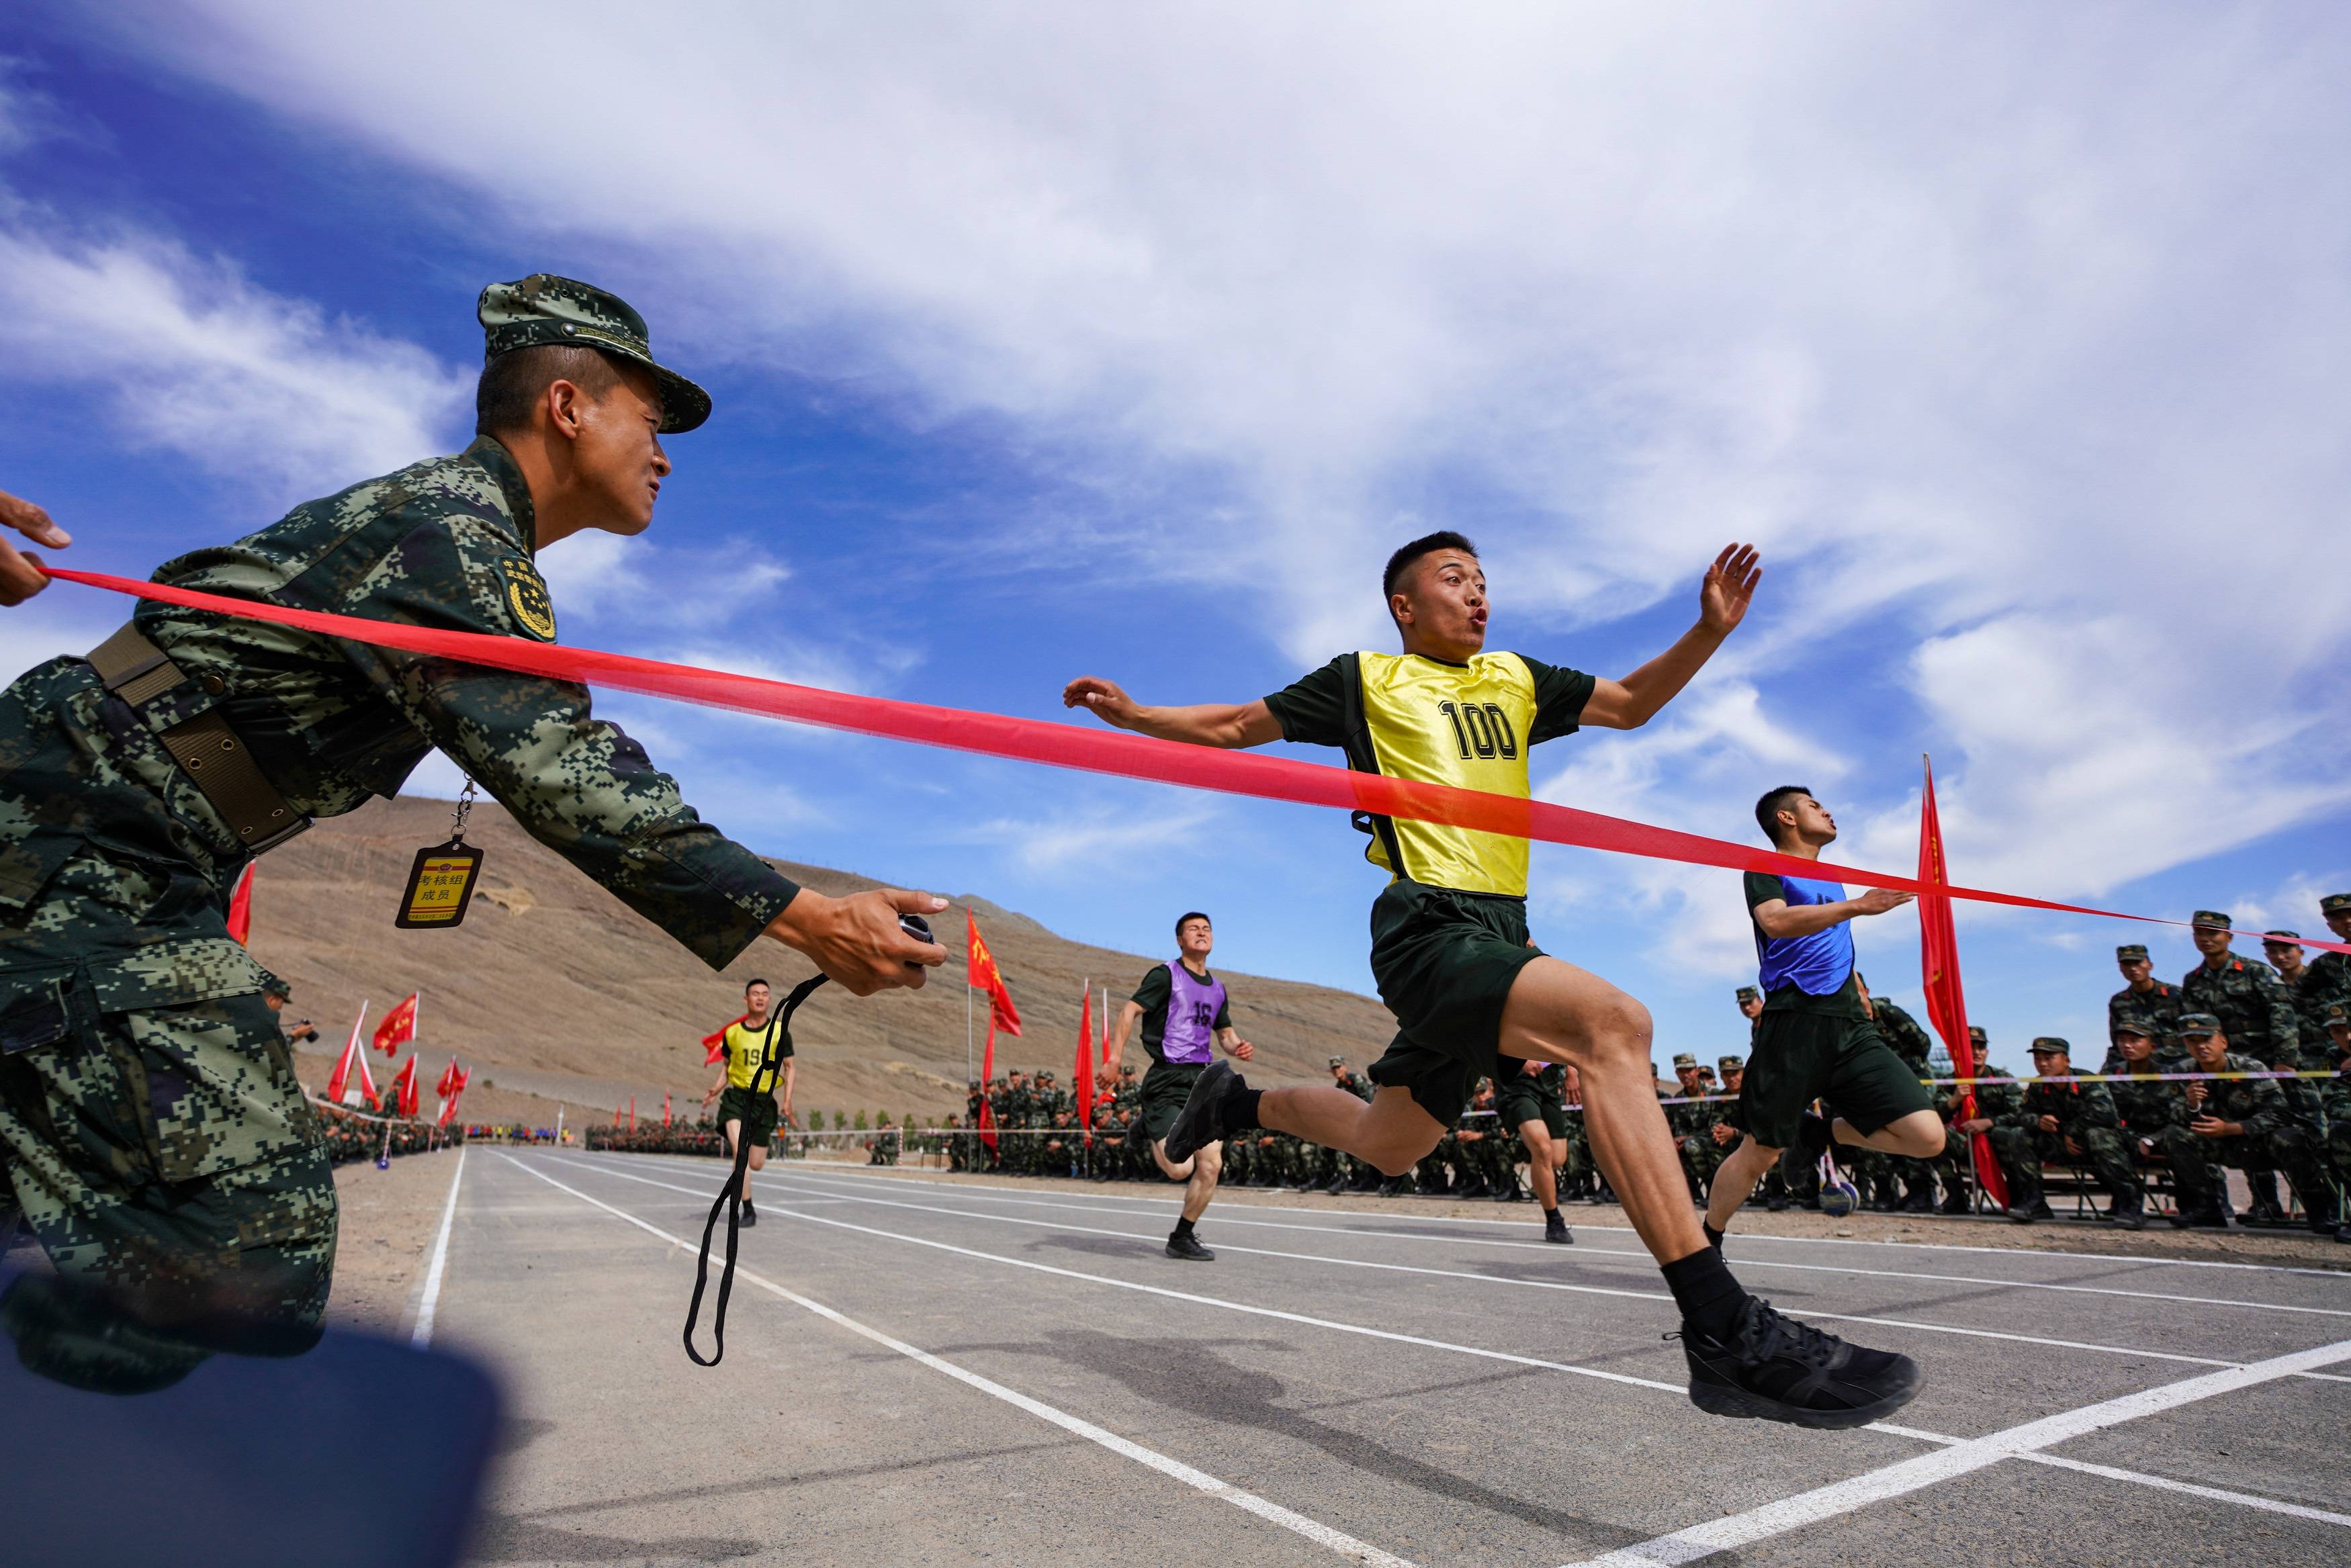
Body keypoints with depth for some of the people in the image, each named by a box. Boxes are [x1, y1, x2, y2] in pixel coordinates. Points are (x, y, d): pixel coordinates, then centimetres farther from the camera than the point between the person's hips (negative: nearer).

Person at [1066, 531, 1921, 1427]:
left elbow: (1632, 703, 27)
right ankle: (1723, 1333, -29)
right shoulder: (1367, 680, 7)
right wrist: (1135, 715, 4)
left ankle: (1238, 1101, 41)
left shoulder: (1515, 679, 21)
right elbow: (1237, 726, 14)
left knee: (1388, 1146, 16)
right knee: (1610, 1021, -29)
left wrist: (1710, 630, 12)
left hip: (1498, 933, 7)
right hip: (1428, 927, -7)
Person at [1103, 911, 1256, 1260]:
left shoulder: (1217, 989, 17)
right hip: (1167, 1081, -6)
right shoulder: (1165, 975, -3)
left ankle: (1182, 1237, 18)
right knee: (1180, 1169, -17)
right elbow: (1130, 1011, -11)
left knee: (1211, 1166, -2)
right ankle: (1150, 1136, 18)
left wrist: (1238, 1047, 6)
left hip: (1204, 1080, 6)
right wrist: (1116, 1054, -25)